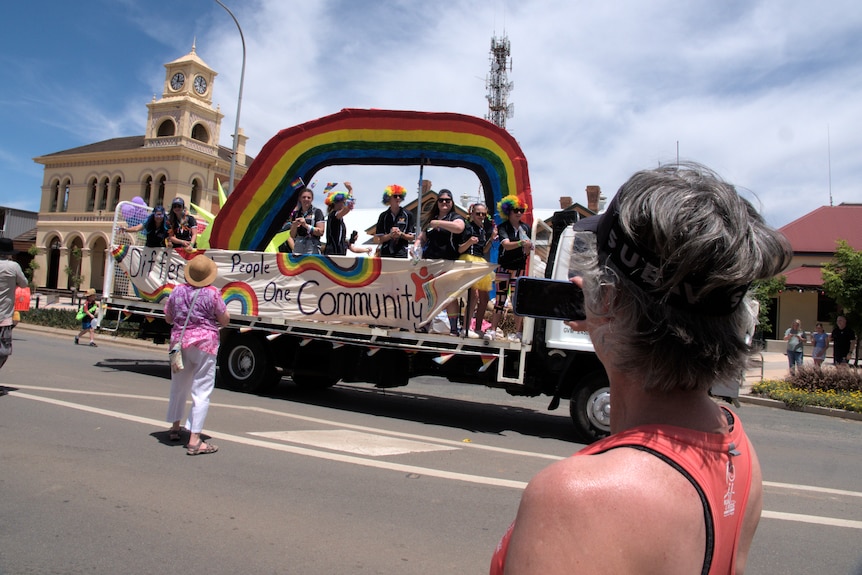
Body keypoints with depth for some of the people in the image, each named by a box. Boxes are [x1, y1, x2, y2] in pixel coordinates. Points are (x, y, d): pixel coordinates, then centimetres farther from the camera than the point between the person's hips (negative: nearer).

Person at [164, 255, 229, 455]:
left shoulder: (178, 291, 3)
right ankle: (194, 440, -6)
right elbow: (225, 320, -4)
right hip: (204, 343, -5)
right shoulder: (212, 293, -10)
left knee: (178, 387, 22)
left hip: (179, 341, 5)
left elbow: (168, 318, 13)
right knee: (201, 391, -3)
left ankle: (175, 428, 40)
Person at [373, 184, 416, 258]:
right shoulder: (383, 216, 7)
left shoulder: (408, 215, 5)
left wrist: (401, 234, -12)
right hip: (385, 254, 1)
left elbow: (412, 237, 5)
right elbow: (379, 239, 4)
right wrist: (390, 235, -13)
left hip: (401, 254, -1)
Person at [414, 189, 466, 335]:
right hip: (429, 262, 5)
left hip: (448, 263, -5)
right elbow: (421, 238, 24)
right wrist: (416, 246, 2)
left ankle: (453, 329, -4)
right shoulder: (431, 219, 20)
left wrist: (436, 223, -20)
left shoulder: (455, 217, 3)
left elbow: (459, 228, -22)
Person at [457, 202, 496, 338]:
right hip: (469, 260, -8)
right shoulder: (467, 227, -4)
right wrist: (469, 242, -25)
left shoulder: (484, 229, 17)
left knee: (485, 297, 4)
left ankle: (478, 329, 13)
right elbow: (460, 250, -7)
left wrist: (491, 239, 6)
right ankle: (466, 328, -15)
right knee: (474, 294, -19)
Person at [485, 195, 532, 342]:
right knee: (500, 299, -1)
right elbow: (506, 245, -21)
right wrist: (521, 243, -37)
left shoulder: (526, 228, 6)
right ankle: (492, 330, 4)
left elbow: (527, 251, 10)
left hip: (519, 268, 2)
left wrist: (528, 248, -13)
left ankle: (517, 332, 6)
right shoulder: (503, 227, -4)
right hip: (504, 267, -2)